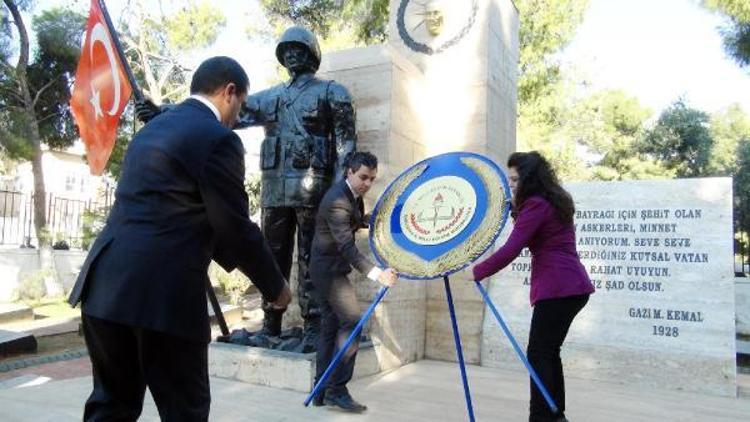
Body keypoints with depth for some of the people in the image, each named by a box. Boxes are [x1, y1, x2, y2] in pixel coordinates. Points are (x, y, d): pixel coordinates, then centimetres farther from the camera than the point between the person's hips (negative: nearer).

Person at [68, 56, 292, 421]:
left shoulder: (153, 127, 19)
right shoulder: (218, 139, -9)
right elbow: (235, 226, -9)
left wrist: (232, 258, 29)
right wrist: (275, 287, 6)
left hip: (106, 284, 9)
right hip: (162, 291, -8)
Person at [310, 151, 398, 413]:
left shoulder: (352, 194, 6)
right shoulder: (337, 201, -23)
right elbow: (346, 246, -31)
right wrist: (377, 274, -38)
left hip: (329, 268, 10)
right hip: (329, 269, -10)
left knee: (331, 326, 9)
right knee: (352, 322, -14)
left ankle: (322, 391, 15)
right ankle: (336, 390, -8)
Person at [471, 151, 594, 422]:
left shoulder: (535, 204, -13)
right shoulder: (552, 200, 17)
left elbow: (510, 250, -19)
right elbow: (533, 241, 23)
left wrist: (477, 272, -13)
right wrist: (516, 207, 13)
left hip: (558, 288, -10)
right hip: (571, 286, 10)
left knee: (539, 355, -5)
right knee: (548, 352, 17)